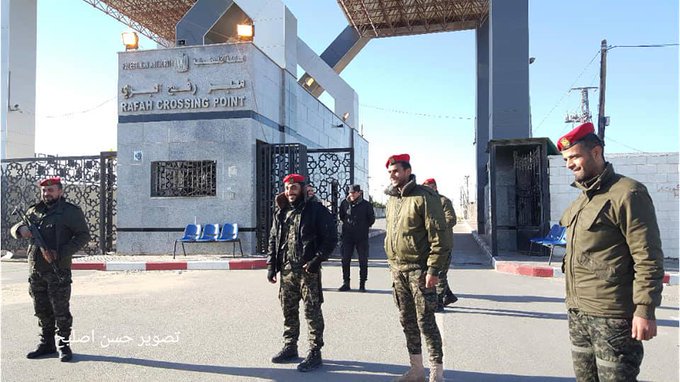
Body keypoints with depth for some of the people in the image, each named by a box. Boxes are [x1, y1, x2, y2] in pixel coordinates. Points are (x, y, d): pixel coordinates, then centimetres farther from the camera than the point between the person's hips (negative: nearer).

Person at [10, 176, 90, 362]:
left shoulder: (71, 211, -3)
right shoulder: (34, 211, 14)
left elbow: (83, 235, -6)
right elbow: (14, 228, 18)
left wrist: (61, 253, -17)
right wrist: (21, 229, -9)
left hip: (58, 271, -6)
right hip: (36, 270, 6)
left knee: (61, 310, -1)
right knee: (41, 310, 14)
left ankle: (64, 345, 10)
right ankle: (47, 344, 26)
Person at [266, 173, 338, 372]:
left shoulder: (316, 210, -6)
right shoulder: (280, 212, 12)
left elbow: (330, 238, -9)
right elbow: (273, 239, 17)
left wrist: (317, 259, -18)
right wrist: (271, 265, 10)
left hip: (308, 269, -6)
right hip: (286, 269, 6)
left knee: (312, 311, -1)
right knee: (288, 310, 15)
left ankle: (315, 352, 9)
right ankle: (290, 347, 30)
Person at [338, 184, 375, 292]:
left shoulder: (366, 205, -4)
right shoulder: (344, 203, 1)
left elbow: (371, 219, 6)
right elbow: (341, 216, 19)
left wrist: (364, 227, 8)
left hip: (362, 237, -2)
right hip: (347, 237, 2)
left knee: (363, 261, 2)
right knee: (345, 260, 4)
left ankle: (362, 284, 11)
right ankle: (346, 283, 13)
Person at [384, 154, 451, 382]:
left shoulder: (424, 197, -12)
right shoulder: (391, 199, 12)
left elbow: (439, 236, -15)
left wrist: (433, 269, -19)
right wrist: (392, 264, 15)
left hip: (419, 269, -7)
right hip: (397, 270, 8)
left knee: (425, 322, -3)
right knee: (407, 321, 14)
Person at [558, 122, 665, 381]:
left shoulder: (627, 194, -11)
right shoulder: (582, 198, 15)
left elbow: (647, 257, -15)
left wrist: (645, 309, -18)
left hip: (612, 317, -8)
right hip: (578, 313, 8)